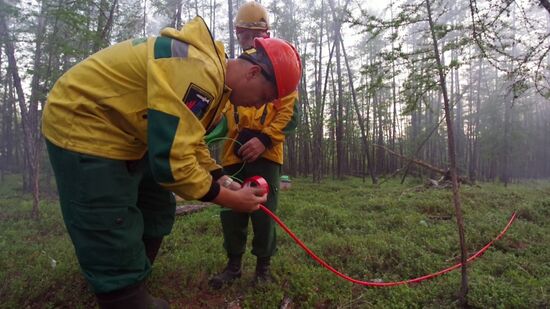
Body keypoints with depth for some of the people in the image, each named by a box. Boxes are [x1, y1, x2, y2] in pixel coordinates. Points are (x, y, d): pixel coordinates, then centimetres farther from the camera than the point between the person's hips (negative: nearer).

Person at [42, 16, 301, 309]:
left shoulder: (213, 73, 4)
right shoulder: (199, 71, -30)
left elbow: (188, 139, 13)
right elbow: (172, 160, -33)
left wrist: (220, 178, 4)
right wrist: (230, 199, -20)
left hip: (122, 132, 10)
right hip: (83, 126, -10)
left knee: (157, 214, 16)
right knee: (117, 249, -7)